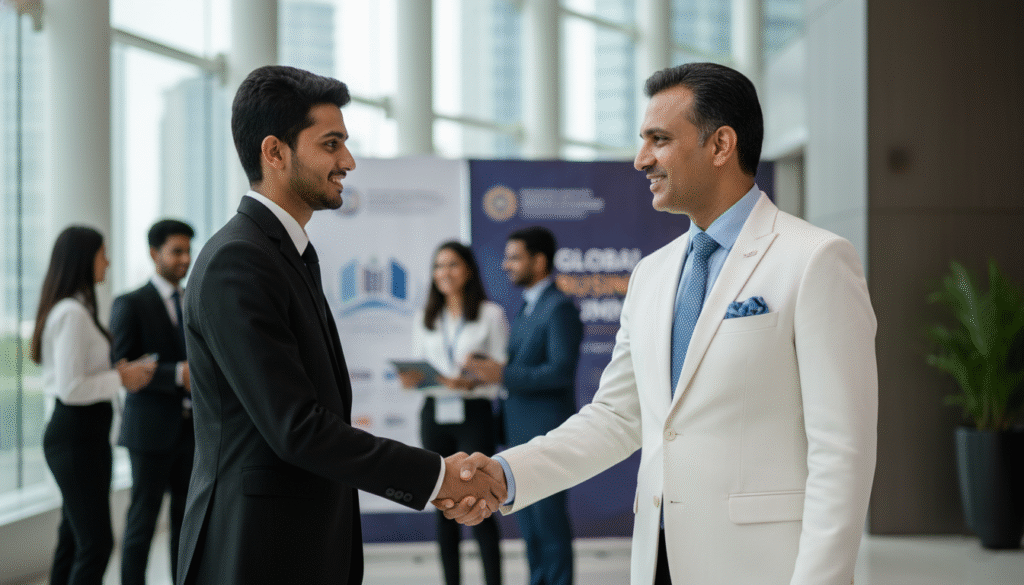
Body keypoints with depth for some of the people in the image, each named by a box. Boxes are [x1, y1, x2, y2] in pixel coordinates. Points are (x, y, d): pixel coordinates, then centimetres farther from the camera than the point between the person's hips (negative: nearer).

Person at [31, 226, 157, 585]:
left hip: (83, 433, 10)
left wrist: (115, 373, 8)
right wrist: (120, 380, -12)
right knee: (96, 542, -9)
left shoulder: (72, 309, 15)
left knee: (74, 539, 14)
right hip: (76, 434, -10)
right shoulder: (73, 313, -17)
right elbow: (70, 388, -22)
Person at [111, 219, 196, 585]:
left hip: (192, 429, 6)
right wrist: (178, 374, -24)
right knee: (142, 520, -2)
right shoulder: (130, 305, -5)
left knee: (187, 520, 8)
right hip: (151, 430, -6)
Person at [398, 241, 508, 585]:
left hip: (473, 414, -4)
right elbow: (418, 370, 16)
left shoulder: (491, 315, 2)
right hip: (434, 414, 4)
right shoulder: (424, 320, 15)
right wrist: (411, 379, -7)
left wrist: (473, 383, -21)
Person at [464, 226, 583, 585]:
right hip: (520, 433, 9)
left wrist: (503, 375, -22)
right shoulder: (526, 308, 17)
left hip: (546, 433, -9)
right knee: (529, 525, 12)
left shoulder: (560, 309, -12)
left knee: (549, 519, -4)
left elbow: (561, 371, -20)